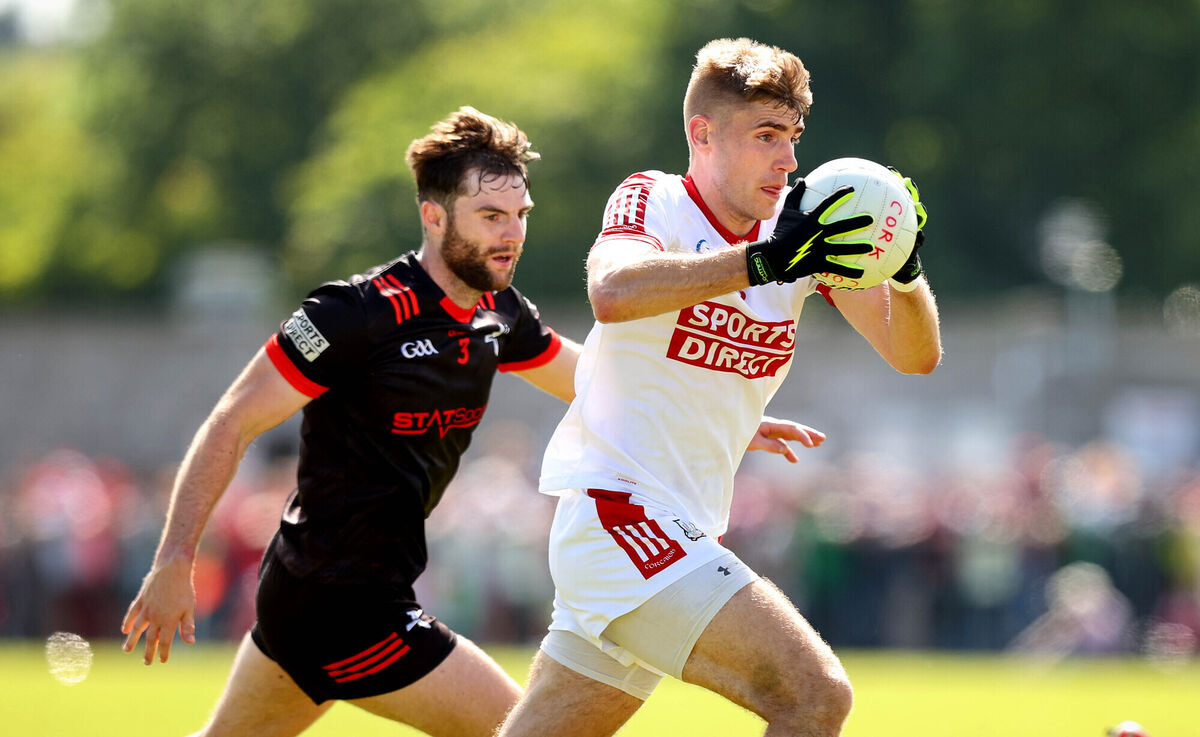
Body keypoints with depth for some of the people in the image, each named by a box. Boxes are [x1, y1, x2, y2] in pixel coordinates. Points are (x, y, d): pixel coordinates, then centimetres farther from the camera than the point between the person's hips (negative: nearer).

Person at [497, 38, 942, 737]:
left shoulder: (800, 225, 10)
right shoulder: (652, 201, -7)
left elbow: (915, 353, 3)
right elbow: (612, 291, -31)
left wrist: (905, 269, -18)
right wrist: (763, 262, -39)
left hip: (684, 537, 8)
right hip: (617, 514, -8)